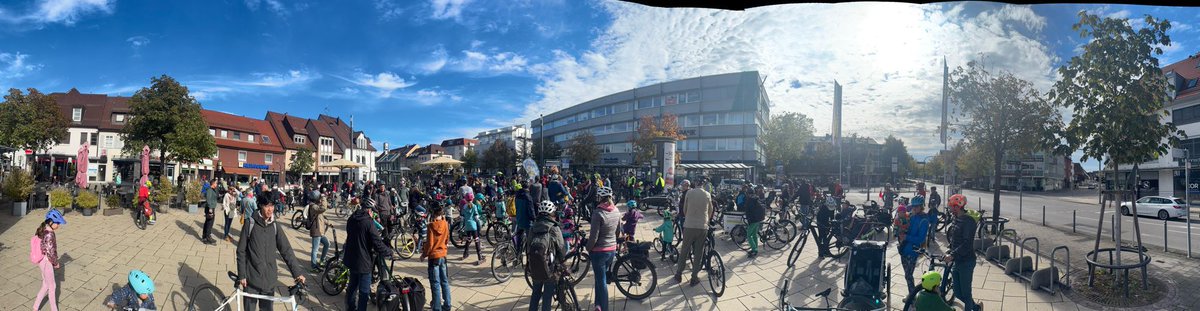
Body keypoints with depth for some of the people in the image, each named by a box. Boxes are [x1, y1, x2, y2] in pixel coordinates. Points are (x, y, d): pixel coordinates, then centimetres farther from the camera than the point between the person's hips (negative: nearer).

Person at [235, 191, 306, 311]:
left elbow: (286, 250, 1)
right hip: (252, 278, -2)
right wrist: (241, 275, -7)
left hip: (269, 278, 2)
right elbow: (241, 251, -4)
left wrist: (297, 272, -4)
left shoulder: (274, 225, 1)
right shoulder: (250, 223, -7)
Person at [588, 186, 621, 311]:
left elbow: (593, 237, -20)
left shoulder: (598, 213, -23)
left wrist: (588, 248, -4)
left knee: (601, 280, 5)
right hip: (612, 249, 7)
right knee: (601, 277, 24)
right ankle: (598, 301, 38)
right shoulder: (616, 211, -2)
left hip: (599, 251, -6)